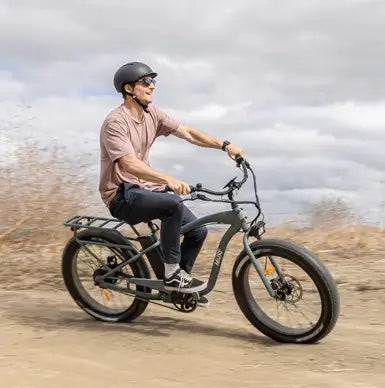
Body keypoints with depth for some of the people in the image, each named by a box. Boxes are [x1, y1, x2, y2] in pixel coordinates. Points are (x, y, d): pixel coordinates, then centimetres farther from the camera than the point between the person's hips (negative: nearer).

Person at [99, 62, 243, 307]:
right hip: (122, 195, -8)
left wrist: (225, 145, -7)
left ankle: (179, 282, 21)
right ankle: (172, 274, -18)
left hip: (145, 189, 8)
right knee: (174, 205, -33)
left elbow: (188, 133, 5)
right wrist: (168, 180, -46)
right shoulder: (115, 122, -19)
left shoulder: (152, 114, 5)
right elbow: (129, 163, -32)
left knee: (198, 231, -1)